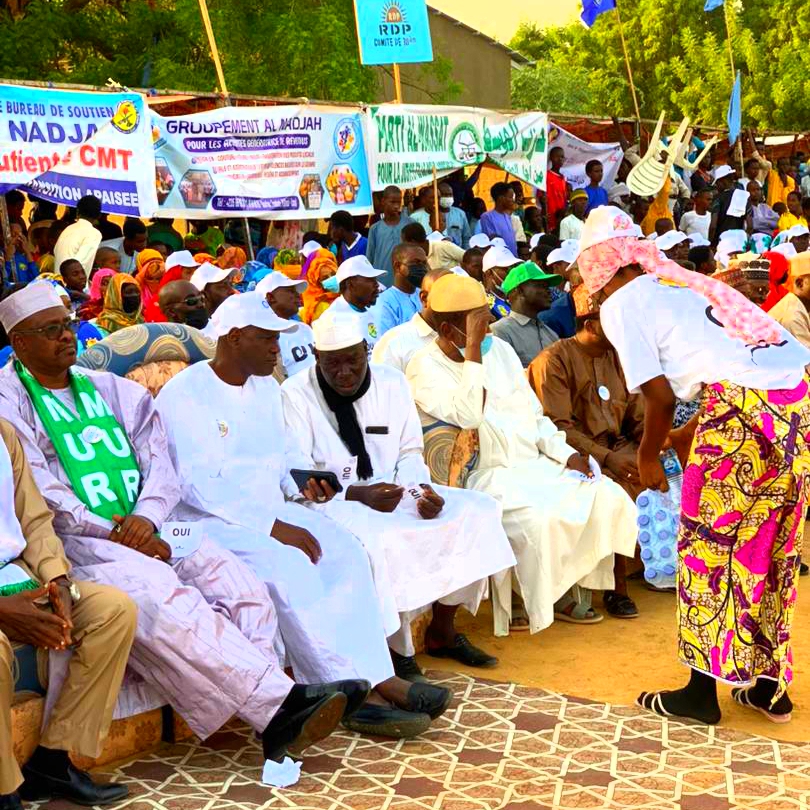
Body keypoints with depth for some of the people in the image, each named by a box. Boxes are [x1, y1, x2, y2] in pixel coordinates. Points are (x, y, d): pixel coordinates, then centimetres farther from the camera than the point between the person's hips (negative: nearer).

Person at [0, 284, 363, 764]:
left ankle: (269, 715, -28)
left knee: (240, 586, -19)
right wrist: (115, 532, -14)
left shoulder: (110, 390, 22)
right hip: (74, 544, -6)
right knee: (161, 598, -32)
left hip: (142, 528, 6)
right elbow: (40, 497, -6)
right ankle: (279, 702, -36)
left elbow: (161, 467, 12)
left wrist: (144, 517, -10)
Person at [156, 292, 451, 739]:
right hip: (206, 520, -7)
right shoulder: (184, 394, -12)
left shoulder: (266, 387, 15)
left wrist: (303, 482, -2)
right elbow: (199, 485, -20)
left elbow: (286, 454, 23)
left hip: (268, 511, 8)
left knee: (345, 549, -19)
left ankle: (375, 678, -25)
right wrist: (274, 526, -24)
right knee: (288, 564, -32)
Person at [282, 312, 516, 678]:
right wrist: (359, 495, -26)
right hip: (328, 502, -6)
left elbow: (409, 453, 10)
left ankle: (441, 631, 1)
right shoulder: (295, 395, -7)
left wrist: (420, 490, -13)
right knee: (381, 538, -37)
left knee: (476, 510, -10)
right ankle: (394, 647, -18)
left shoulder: (392, 382, 7)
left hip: (392, 493, 6)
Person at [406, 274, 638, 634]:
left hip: (535, 463, 7)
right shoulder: (426, 367, -9)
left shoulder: (498, 348, 12)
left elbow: (533, 412, 16)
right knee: (537, 519, -32)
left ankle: (576, 586, 3)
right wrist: (473, 347, -24)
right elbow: (467, 415, -26)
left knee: (607, 496, -10)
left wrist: (566, 454, 1)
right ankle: (525, 603, -7)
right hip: (485, 476, -7)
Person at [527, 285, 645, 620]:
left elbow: (638, 416, 14)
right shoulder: (555, 359, -7)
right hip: (576, 455, -6)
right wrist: (607, 458, -23)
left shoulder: (617, 357, 15)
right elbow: (558, 427, -15)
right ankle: (616, 586, -17)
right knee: (619, 489, -33)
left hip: (617, 449, 6)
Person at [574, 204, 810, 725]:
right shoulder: (686, 284, 26)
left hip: (741, 407, -7)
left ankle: (702, 692, 16)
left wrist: (649, 454, 16)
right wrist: (688, 439, 38)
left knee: (708, 548, 8)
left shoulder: (620, 305, 5)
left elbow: (660, 395, -1)